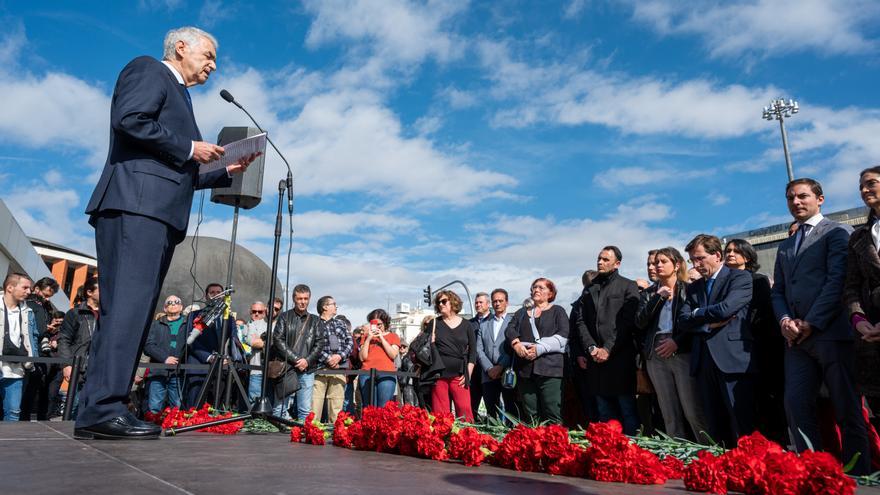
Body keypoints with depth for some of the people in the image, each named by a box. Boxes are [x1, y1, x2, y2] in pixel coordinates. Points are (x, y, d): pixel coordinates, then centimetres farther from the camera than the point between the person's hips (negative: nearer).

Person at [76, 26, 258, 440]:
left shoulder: (178, 96, 33)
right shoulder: (149, 69, 8)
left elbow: (182, 175, 29)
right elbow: (129, 119, -12)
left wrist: (227, 171, 19)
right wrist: (189, 148, -6)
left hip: (159, 213, 9)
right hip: (136, 203, -9)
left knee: (132, 310, 3)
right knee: (129, 304, -17)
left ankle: (96, 412, 4)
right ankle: (105, 408, -18)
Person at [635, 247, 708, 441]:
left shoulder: (688, 289, 4)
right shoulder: (649, 293, 13)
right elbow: (640, 322, 2)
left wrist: (677, 341, -12)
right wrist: (658, 297, -6)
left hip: (683, 353, -3)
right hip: (657, 356, 4)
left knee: (693, 411, -7)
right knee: (670, 415, 6)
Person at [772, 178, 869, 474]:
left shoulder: (837, 232, 4)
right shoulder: (785, 247, 25)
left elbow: (837, 280, -8)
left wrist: (811, 323, -12)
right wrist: (785, 320, -1)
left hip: (831, 332, -6)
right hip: (797, 338, 6)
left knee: (847, 411, -1)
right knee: (796, 405, -2)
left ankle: (857, 474, 7)